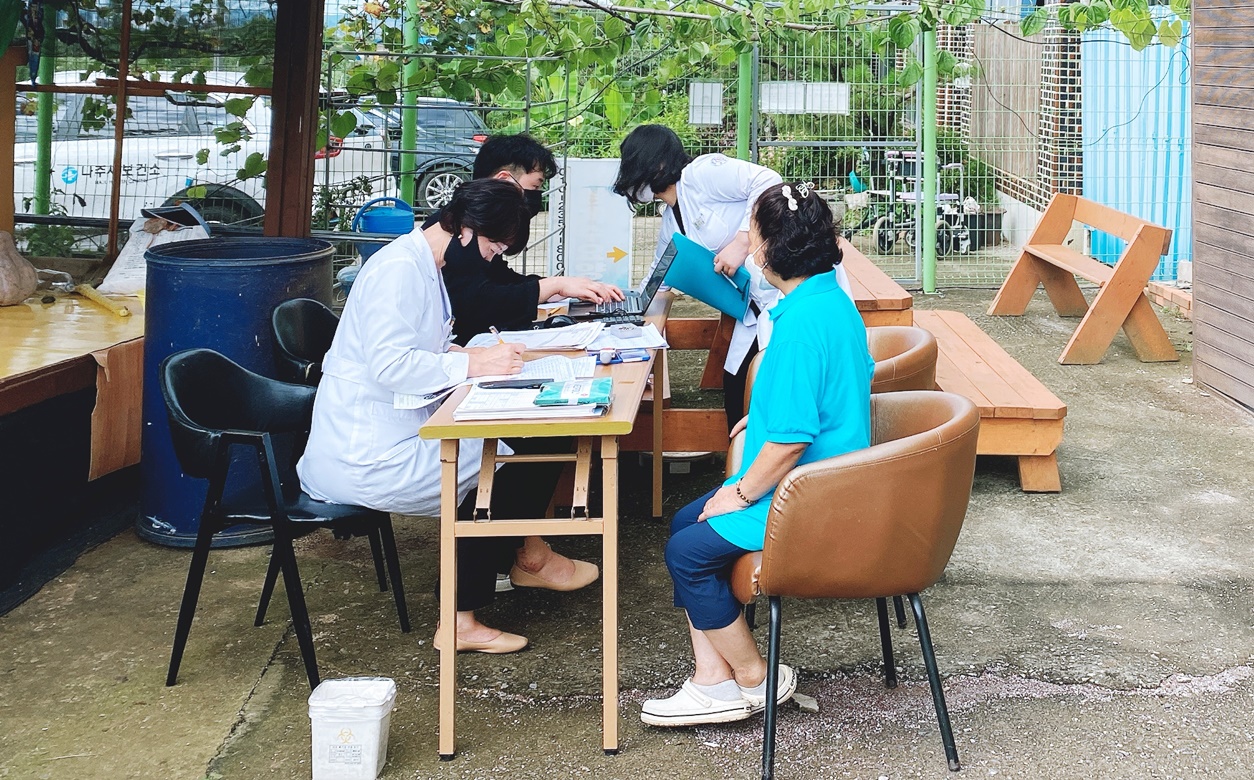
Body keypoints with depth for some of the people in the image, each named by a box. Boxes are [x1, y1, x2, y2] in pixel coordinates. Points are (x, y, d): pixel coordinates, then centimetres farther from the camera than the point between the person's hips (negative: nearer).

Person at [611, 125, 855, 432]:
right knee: (735, 383, 10)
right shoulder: (671, 222, 18)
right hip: (759, 303, 10)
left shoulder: (700, 173, -11)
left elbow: (766, 181, -20)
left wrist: (742, 243, -22)